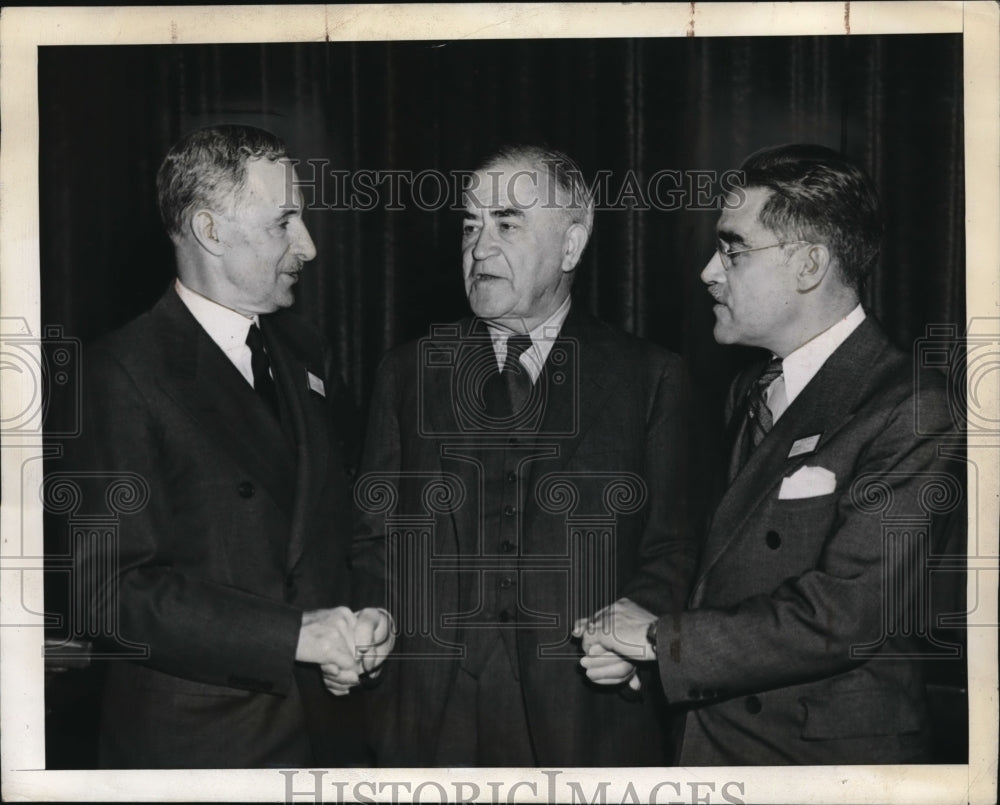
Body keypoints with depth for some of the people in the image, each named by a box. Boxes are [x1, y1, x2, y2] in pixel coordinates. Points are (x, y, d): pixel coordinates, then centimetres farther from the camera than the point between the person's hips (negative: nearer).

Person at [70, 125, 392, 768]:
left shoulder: (303, 352, 8)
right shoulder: (126, 371, -14)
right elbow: (115, 586, -18)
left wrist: (370, 615, -3)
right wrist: (294, 635, -22)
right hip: (195, 738, -6)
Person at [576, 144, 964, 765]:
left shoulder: (913, 411, -18)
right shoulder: (750, 394, 8)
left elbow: (845, 614, -25)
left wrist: (659, 637, -17)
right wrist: (629, 644, -3)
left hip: (832, 753, -6)